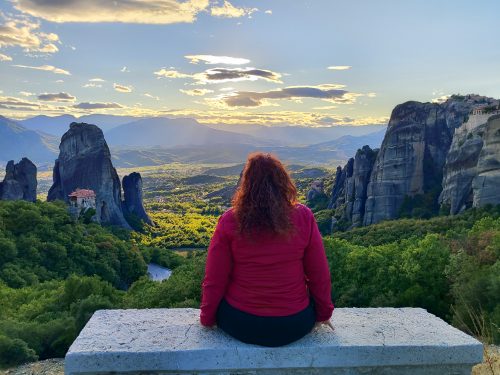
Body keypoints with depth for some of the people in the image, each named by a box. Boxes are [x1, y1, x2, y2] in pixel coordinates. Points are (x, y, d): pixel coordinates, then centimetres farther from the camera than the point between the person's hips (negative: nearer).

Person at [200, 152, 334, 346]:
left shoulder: (229, 221, -13)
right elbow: (320, 275, -3)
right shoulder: (303, 217, -11)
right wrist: (324, 313, 15)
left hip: (240, 326, 0)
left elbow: (214, 280, -7)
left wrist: (207, 318, 11)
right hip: (295, 326, 1)